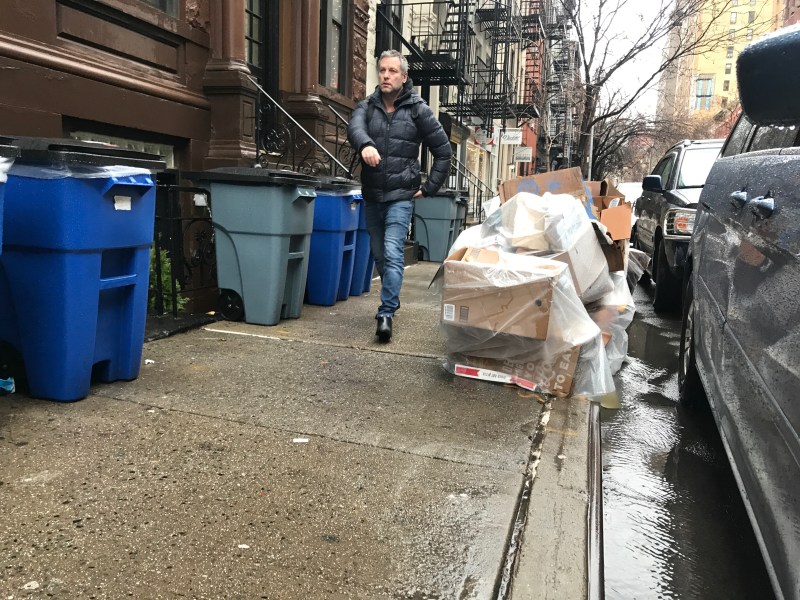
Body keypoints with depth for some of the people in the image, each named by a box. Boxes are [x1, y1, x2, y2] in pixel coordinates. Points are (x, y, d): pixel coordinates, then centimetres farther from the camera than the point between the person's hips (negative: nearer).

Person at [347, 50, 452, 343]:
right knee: (379, 255, 14)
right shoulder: (367, 106, 6)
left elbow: (443, 150, 3)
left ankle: (386, 313, -13)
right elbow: (354, 127, -17)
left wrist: (429, 187, -1)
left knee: (392, 253, -16)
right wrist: (365, 144, -40)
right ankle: (391, 301, 32)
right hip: (372, 196, 4)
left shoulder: (417, 110, -1)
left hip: (401, 196, -4)